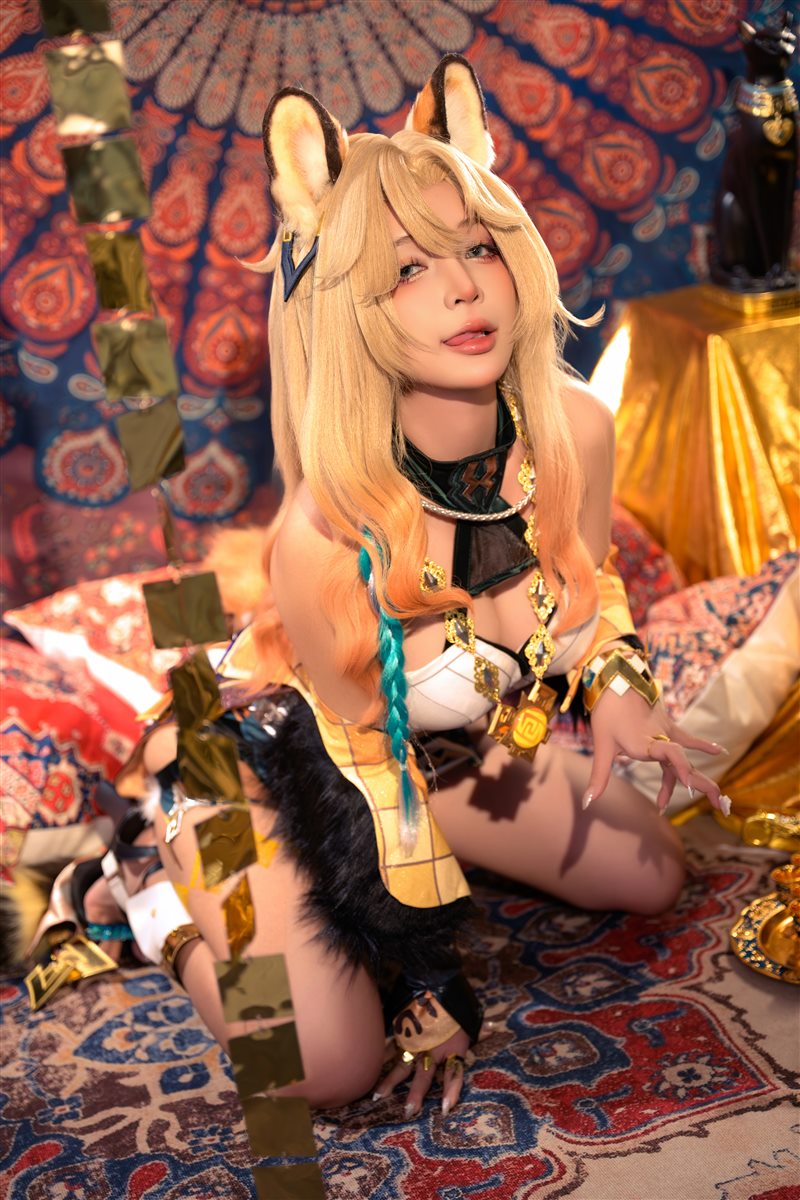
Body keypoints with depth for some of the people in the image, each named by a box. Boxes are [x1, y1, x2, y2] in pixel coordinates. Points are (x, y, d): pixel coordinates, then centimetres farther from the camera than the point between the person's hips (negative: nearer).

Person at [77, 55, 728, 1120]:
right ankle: (164, 881, 7)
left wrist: (619, 688, -16)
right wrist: (433, 993, -15)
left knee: (652, 875, 12)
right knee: (331, 1070, -18)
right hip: (289, 762, -5)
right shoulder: (326, 539, -37)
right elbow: (366, 773, -23)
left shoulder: (576, 432, -22)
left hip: (463, 745, 6)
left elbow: (590, 585, 3)